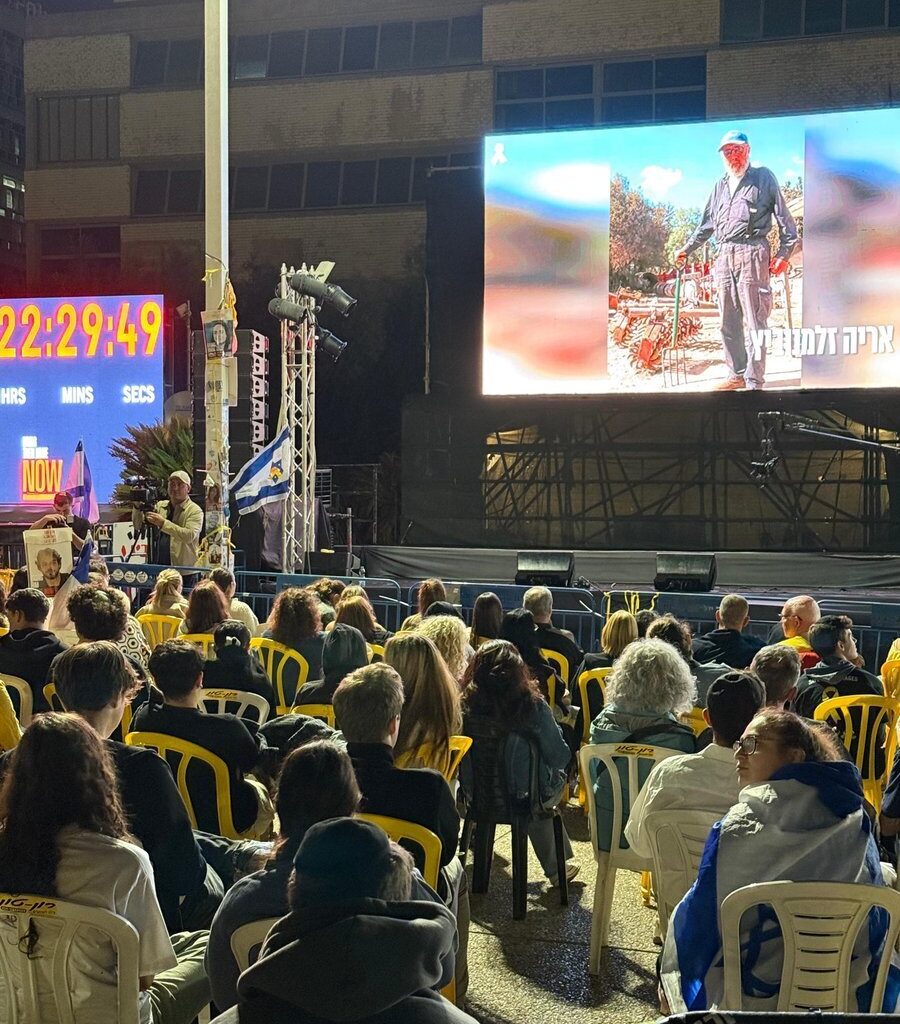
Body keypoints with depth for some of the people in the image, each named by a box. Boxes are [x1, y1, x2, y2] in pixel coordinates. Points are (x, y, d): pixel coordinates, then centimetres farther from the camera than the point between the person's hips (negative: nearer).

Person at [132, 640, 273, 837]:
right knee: (260, 791, 30)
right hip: (221, 820, -4)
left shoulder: (142, 717, -23)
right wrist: (259, 738, 7)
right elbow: (254, 761, -13)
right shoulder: (227, 727, -34)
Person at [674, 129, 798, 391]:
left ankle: (755, 382, -5)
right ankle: (737, 374, 19)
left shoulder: (763, 177, 5)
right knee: (728, 322, 8)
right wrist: (686, 249, 25)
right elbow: (706, 224, 29)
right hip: (723, 257, 6)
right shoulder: (720, 185, 20)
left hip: (752, 254, -6)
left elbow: (783, 217, 2)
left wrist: (784, 252, -6)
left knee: (754, 321, -7)